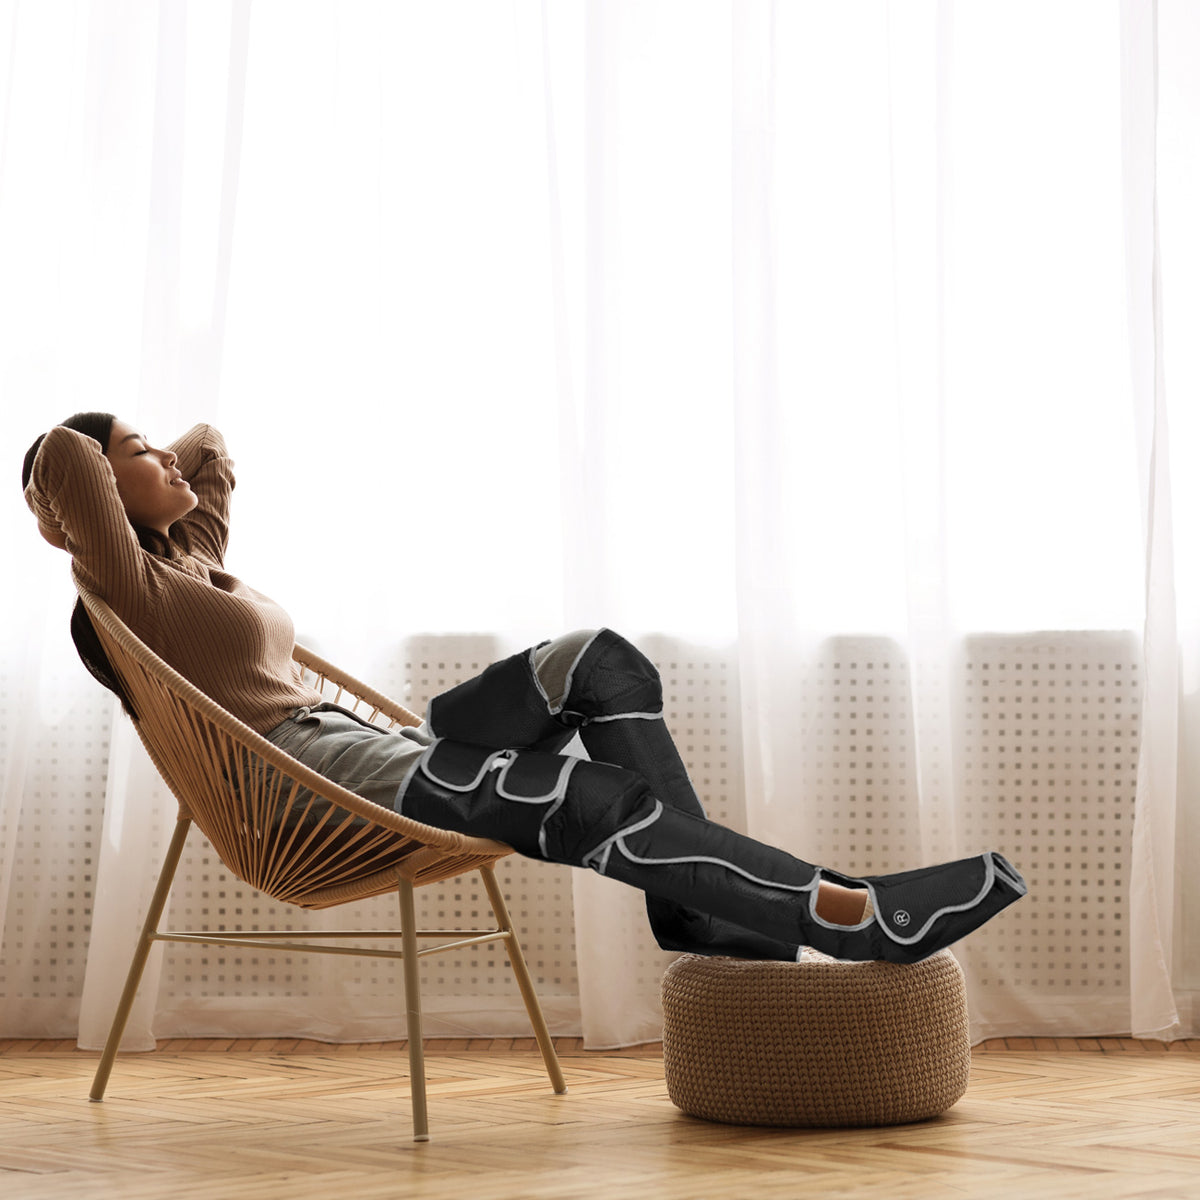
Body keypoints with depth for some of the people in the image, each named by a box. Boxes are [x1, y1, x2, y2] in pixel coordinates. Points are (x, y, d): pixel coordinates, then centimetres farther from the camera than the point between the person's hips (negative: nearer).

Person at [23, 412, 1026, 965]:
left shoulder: (189, 556, 21)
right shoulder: (123, 584, -6)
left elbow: (209, 448, 39)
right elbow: (64, 455, -23)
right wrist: (70, 518, -6)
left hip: (362, 752, 10)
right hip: (312, 782, -10)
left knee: (601, 663, -4)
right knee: (599, 801, -22)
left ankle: (705, 910, -7)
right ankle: (858, 916, -19)